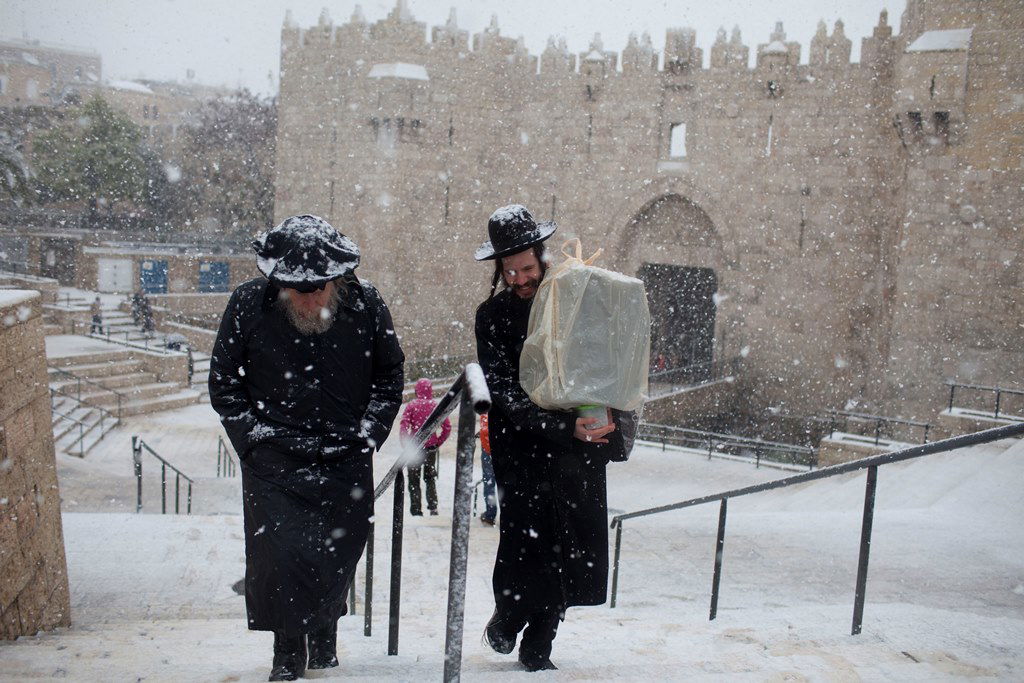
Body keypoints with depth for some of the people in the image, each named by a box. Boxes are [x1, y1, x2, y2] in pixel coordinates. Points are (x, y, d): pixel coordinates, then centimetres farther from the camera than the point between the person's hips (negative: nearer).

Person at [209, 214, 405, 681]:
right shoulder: (248, 305, -8)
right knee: (278, 555, -9)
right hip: (274, 461, -1)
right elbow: (224, 382, 5)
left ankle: (324, 634, 34)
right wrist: (253, 440, -3)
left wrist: (368, 436, 2)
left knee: (339, 556, 8)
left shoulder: (365, 304, -6)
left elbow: (390, 373, 9)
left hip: (346, 461, 1)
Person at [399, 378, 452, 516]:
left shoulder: (412, 405, -6)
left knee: (414, 480, 8)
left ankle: (416, 511, 4)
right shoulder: (436, 406, -1)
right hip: (431, 447, 2)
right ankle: (433, 507, 10)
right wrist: (438, 442, 6)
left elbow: (403, 426, -14)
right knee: (430, 478, 19)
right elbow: (447, 428, -4)